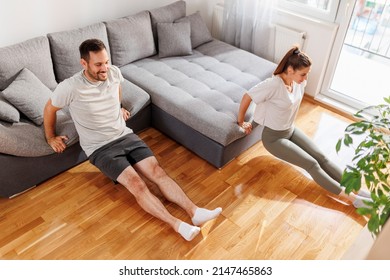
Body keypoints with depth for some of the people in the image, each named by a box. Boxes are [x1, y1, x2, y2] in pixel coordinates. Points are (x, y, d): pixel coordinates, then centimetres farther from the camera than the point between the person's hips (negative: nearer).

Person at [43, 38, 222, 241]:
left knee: (158, 172, -13)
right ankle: (178, 225, -23)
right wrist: (50, 137, 9)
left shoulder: (114, 73, -6)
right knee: (136, 185, -22)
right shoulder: (70, 88, -19)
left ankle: (194, 212, -15)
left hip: (125, 136, 5)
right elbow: (49, 109, 1)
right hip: (100, 148, -4)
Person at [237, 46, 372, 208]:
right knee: (311, 164, -13)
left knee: (321, 157, -3)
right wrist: (241, 122, -11)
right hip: (274, 137, -7)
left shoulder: (299, 81, -7)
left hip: (291, 130, 7)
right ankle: (352, 198, -9)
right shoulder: (273, 84, -30)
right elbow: (246, 98, -22)